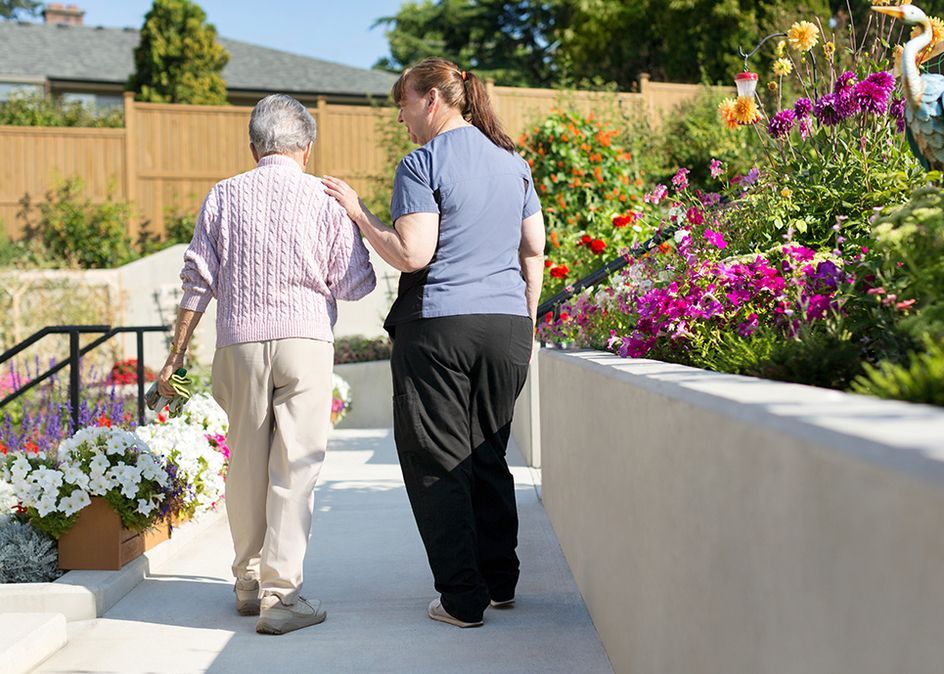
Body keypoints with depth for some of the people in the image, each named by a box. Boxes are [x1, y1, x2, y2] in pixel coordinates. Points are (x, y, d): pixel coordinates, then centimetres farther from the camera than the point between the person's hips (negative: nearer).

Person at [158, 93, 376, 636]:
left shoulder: (224, 196, 7)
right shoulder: (326, 198, 1)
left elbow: (199, 280, 5)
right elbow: (355, 284, -1)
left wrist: (177, 355, 10)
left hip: (240, 342, 3)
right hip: (306, 341, -2)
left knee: (246, 464, 12)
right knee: (295, 467, -1)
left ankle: (249, 582, 24)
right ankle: (280, 593, -4)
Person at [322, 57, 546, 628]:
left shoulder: (422, 164, -8)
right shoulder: (513, 161, 12)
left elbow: (412, 255, -15)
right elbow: (535, 249, 13)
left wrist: (358, 212, -5)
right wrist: (525, 323, 20)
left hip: (438, 327, -6)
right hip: (506, 324, 6)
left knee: (436, 465, 4)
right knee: (489, 457, 17)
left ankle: (463, 598, 5)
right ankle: (500, 582, 23)